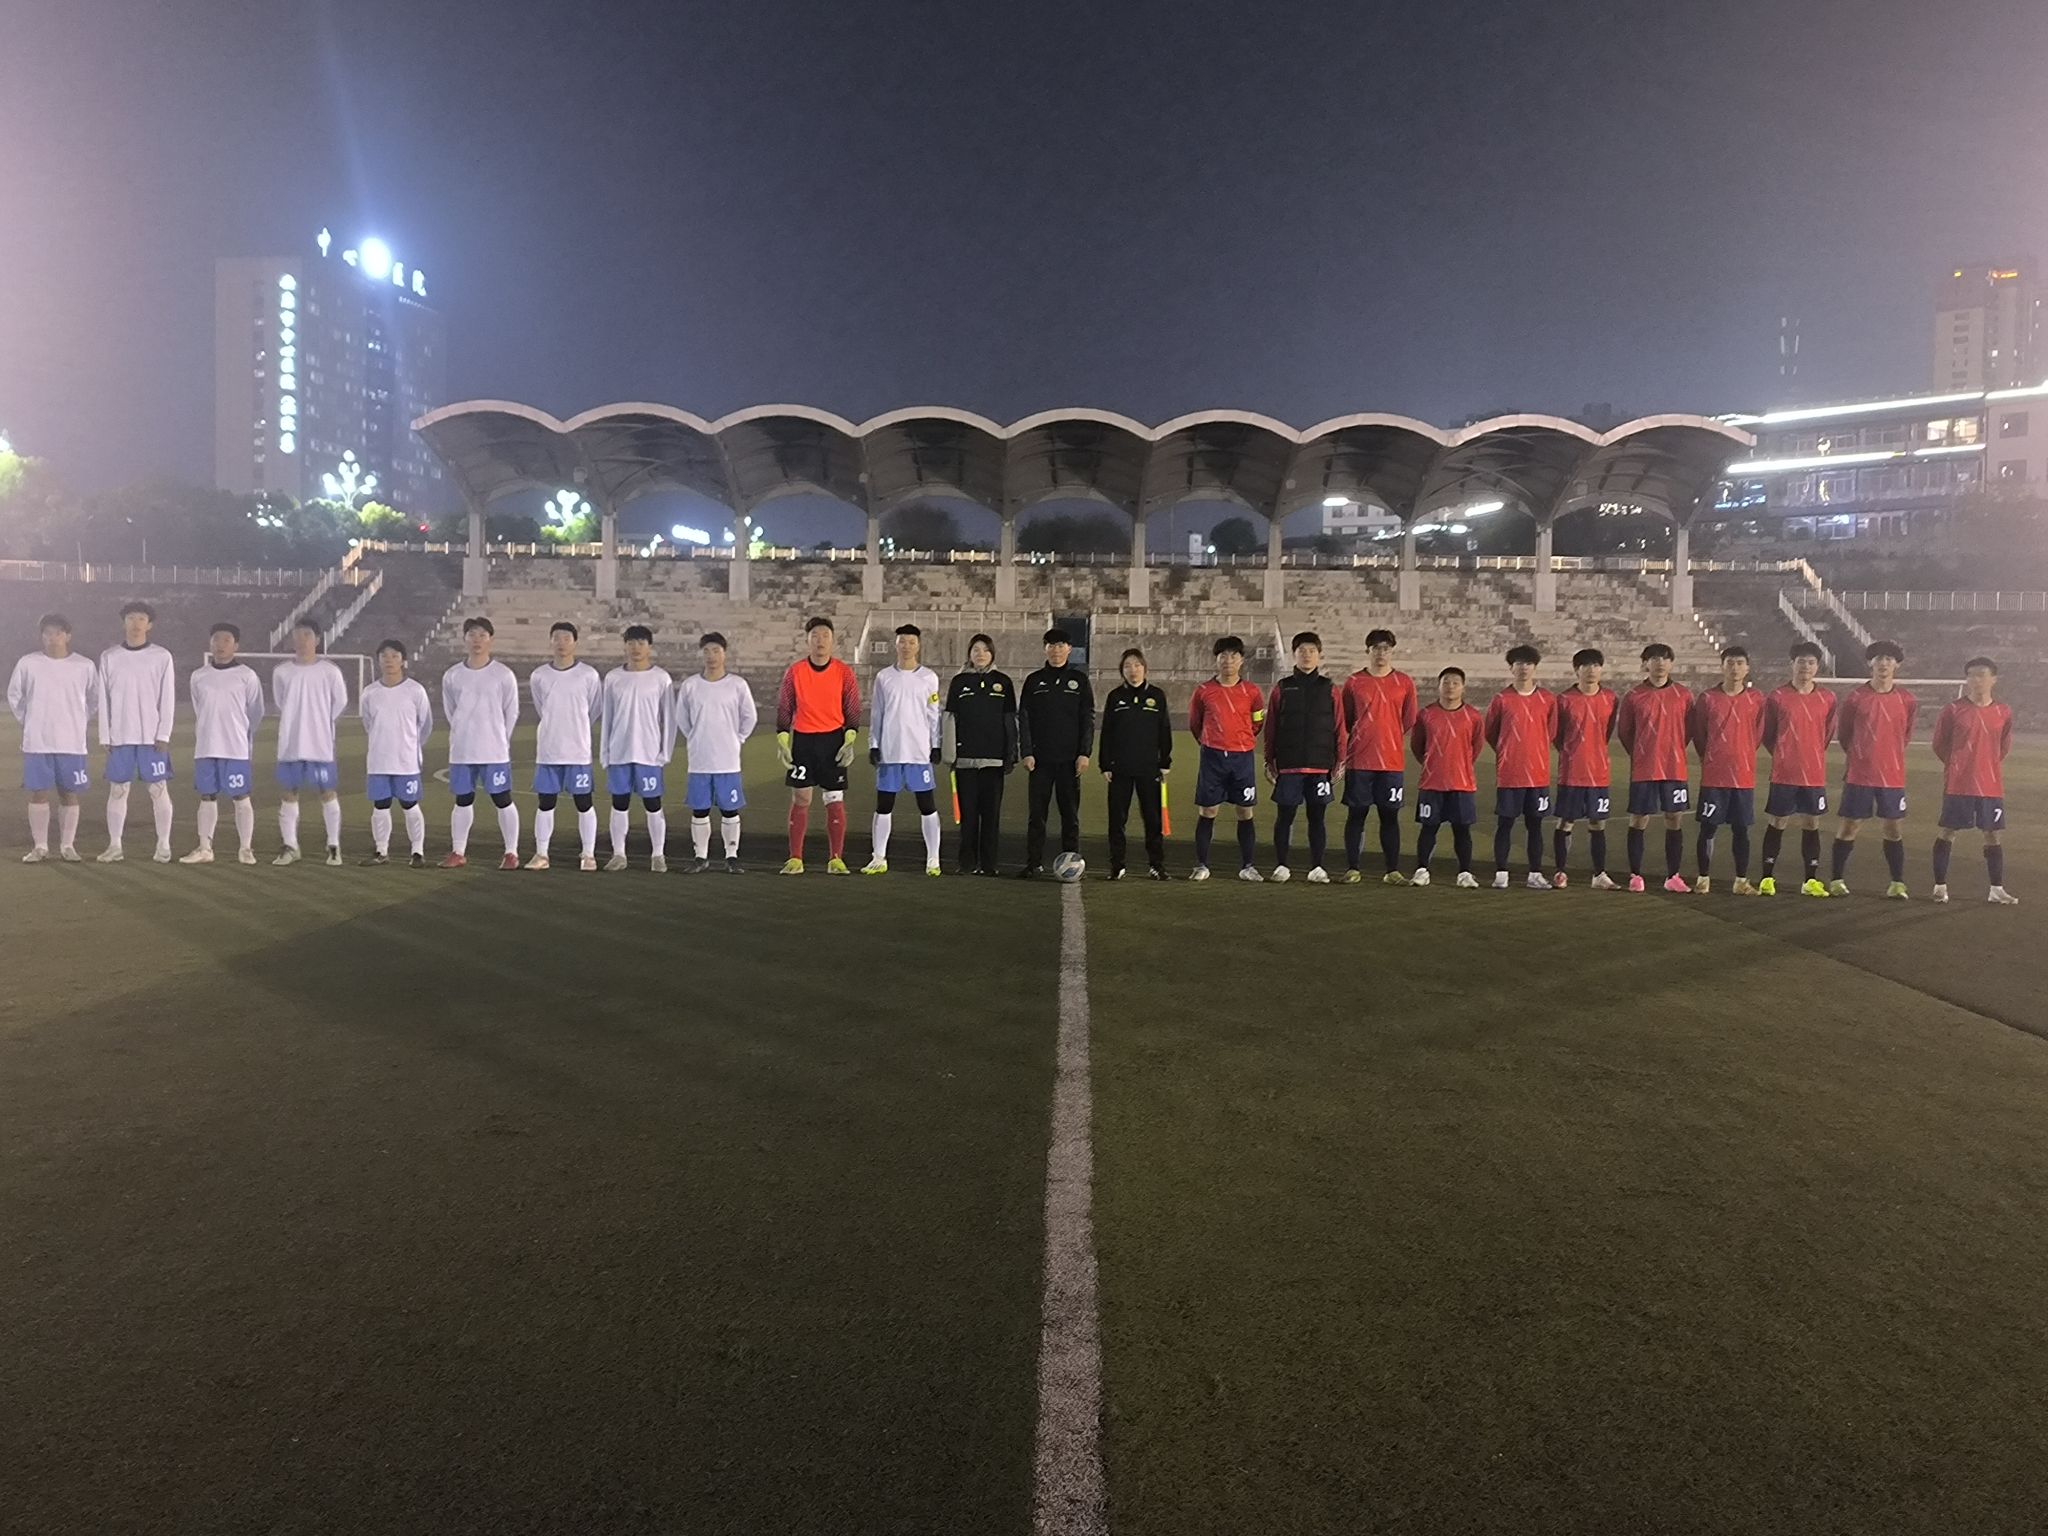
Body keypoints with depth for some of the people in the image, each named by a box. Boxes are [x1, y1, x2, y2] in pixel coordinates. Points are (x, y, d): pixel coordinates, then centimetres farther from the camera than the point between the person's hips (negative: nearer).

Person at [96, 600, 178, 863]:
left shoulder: (162, 657, 1)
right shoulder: (109, 657, 6)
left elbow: (167, 698, -1)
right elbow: (104, 699, 6)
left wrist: (163, 735, -8)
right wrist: (105, 737, 0)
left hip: (153, 737, -2)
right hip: (120, 737, 2)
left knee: (159, 790, -1)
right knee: (117, 790, 4)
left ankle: (163, 845, 5)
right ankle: (114, 846, 11)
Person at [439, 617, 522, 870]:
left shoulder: (503, 674, -4)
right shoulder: (452, 676, 5)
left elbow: (511, 713, 2)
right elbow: (450, 711, 15)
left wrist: (498, 740, 6)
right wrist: (464, 735, 12)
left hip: (495, 751, -3)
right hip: (461, 751, 3)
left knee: (503, 800, -1)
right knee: (463, 801, 11)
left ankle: (511, 853, 6)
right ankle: (458, 853, 20)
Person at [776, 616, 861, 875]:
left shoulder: (844, 672, 0)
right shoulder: (794, 672, 2)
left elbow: (853, 710, 3)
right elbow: (784, 709, 6)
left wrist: (850, 742, -7)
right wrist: (782, 742, -1)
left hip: (833, 740, -1)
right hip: (802, 740, 1)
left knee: (835, 801, 0)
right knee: (800, 799, 2)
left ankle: (836, 859, 6)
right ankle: (795, 859, 9)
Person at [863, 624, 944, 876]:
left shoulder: (929, 678, 4)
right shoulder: (884, 676, 7)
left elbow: (934, 715, 5)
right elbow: (876, 714, 9)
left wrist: (936, 746, -1)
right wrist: (873, 746, 3)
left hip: (919, 751, -2)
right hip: (889, 751, 2)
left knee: (927, 805, -1)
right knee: (883, 805, 5)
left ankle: (933, 860, 5)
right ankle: (879, 858, 13)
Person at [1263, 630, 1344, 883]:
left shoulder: (1329, 689, 8)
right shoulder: (1282, 688, 6)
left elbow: (1339, 727, 7)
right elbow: (1271, 727, 6)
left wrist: (1340, 759, 2)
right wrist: (1269, 760, 3)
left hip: (1320, 765, 1)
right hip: (1288, 764, 0)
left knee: (1317, 817, 4)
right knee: (1284, 815, 3)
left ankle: (1316, 867, 12)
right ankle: (1281, 866, 12)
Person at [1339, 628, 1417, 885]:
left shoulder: (1404, 682, 5)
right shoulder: (1353, 682, 3)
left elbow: (1409, 720, 11)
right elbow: (1345, 720, 10)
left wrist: (1388, 737, 9)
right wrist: (1362, 740, 9)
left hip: (1392, 760, 1)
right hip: (1359, 760, -1)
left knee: (1390, 816, 4)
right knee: (1356, 815, 2)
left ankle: (1392, 871, 10)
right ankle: (1352, 869, 9)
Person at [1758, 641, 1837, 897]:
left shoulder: (1827, 698, 4)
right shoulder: (1777, 697, -4)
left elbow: (1828, 733, 15)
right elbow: (1766, 734, 4)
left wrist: (1813, 754, 12)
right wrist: (1782, 755, 5)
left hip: (1815, 775, 2)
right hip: (1783, 774, -2)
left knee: (1812, 825, 7)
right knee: (1776, 824, 3)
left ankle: (1811, 881, 14)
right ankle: (1767, 879, 10)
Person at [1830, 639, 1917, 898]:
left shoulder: (1907, 701, 2)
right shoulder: (1855, 697, -3)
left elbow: (1905, 736, 15)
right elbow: (1843, 732, 9)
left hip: (1892, 777, 2)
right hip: (1859, 776, -1)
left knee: (1894, 829, 5)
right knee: (1848, 827, 2)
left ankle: (1897, 884, 13)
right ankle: (1837, 880, 11)